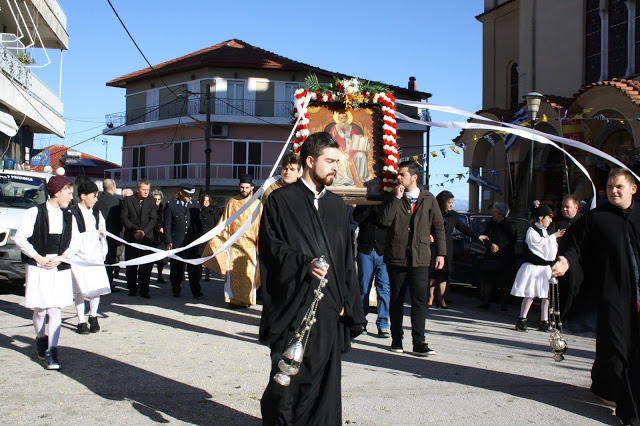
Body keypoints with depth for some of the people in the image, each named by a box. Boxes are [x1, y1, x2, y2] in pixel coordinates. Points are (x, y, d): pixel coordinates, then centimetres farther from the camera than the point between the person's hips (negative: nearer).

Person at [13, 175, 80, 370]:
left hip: (60, 269, 2)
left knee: (55, 310, -5)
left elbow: (75, 243, 9)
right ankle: (41, 339, 34)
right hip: (38, 268, -2)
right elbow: (20, 238, -6)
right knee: (40, 309, 7)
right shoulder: (35, 213, -4)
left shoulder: (69, 217, 7)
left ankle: (51, 353, -5)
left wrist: (62, 257, -8)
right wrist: (38, 257, -10)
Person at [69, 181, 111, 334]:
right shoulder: (73, 213, -9)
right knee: (80, 290, 0)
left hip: (95, 256, 5)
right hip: (79, 256, -5)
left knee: (97, 288, 5)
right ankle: (81, 322, 11)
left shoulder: (97, 212, 11)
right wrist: (94, 233, -13)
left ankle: (93, 317, 23)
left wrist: (103, 253, 9)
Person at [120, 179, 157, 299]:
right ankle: (132, 288, 17)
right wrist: (135, 230, -13)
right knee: (131, 265, 5)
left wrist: (143, 232, -13)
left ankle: (144, 290, 2)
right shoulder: (128, 200, 3)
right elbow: (124, 218, -2)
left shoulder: (151, 201, 6)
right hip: (131, 238, 0)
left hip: (147, 237, 0)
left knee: (146, 265, -4)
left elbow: (153, 219, 0)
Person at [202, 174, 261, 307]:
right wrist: (218, 239, 6)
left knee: (248, 272, 1)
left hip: (250, 244, -1)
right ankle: (233, 298, 9)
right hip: (234, 243, 1)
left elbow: (261, 225, 4)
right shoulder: (232, 202, 7)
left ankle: (247, 299, 11)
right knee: (233, 272, 0)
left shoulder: (257, 204, 3)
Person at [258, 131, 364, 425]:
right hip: (292, 305, -4)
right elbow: (269, 246, -7)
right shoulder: (281, 200, 0)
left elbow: (346, 258, 16)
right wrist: (304, 264, -20)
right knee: (288, 376, 2)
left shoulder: (337, 205, 15)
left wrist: (346, 302, 8)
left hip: (329, 308, 4)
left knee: (323, 379, 5)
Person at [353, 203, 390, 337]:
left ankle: (383, 325, 0)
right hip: (365, 251, 1)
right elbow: (357, 217, -8)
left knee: (384, 288, -5)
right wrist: (369, 206, -10)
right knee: (363, 288, 5)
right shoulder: (362, 205, 11)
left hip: (383, 252, -1)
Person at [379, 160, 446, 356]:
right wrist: (397, 198, -13)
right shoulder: (393, 198, 5)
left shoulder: (428, 199, 7)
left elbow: (438, 227, 11)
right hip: (396, 257, 1)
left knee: (420, 300, -5)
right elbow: (384, 220, -11)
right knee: (396, 299, 8)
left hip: (420, 258, 0)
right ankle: (396, 339, 18)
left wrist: (441, 252, 6)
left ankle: (419, 343, -2)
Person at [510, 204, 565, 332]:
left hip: (545, 267, 8)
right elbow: (540, 243, -22)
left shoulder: (545, 231, 18)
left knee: (546, 295, 2)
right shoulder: (532, 231, -7)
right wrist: (554, 236, -14)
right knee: (530, 295, -7)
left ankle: (544, 321, 8)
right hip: (533, 267, -7)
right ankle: (521, 320, 3)